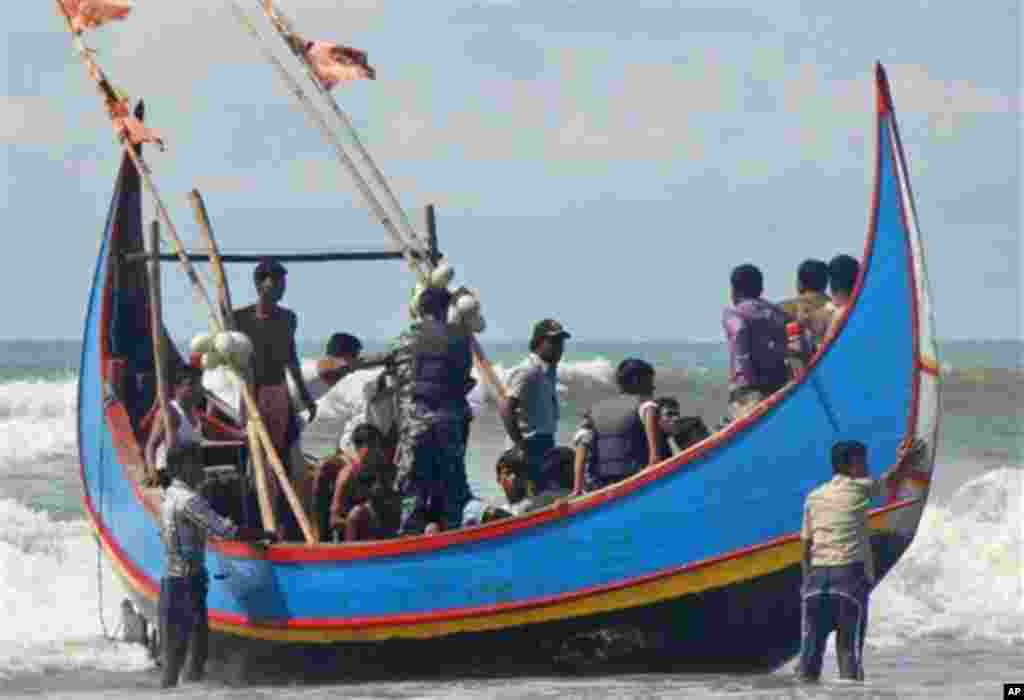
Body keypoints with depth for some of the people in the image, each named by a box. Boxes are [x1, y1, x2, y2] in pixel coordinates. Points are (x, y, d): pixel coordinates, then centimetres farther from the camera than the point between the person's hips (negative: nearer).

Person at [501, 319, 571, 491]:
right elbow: (506, 411, -21)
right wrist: (520, 445, -20)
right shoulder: (527, 372, -15)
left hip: (546, 444, 10)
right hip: (531, 446, -10)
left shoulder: (550, 371, 14)